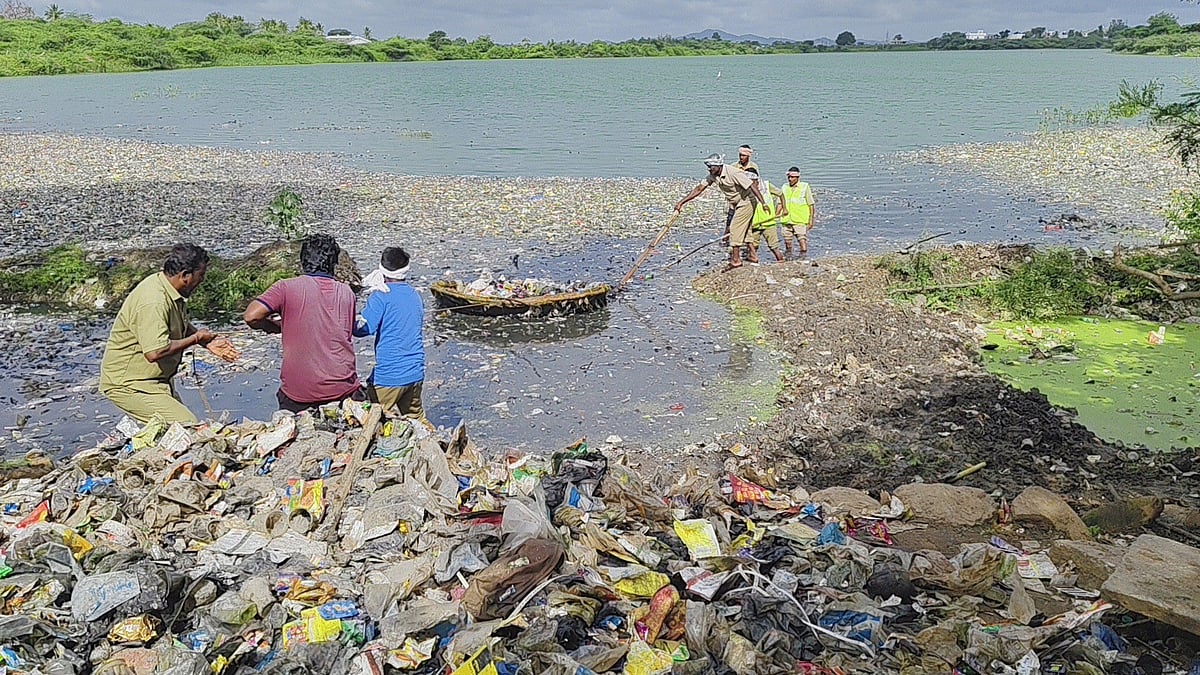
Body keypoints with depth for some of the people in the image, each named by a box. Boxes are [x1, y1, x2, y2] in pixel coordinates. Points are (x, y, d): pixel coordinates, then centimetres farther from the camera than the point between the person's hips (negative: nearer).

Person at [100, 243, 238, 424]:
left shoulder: (173, 293, 6)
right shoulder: (153, 302, -26)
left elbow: (182, 327, 25)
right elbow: (155, 353, -34)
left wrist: (207, 342, 7)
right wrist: (196, 338, -20)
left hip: (157, 380, 10)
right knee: (187, 425, -20)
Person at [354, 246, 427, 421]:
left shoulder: (381, 297, -11)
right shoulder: (415, 296, 11)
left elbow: (364, 329, -20)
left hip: (389, 376, -7)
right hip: (415, 373, 7)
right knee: (416, 419, 20)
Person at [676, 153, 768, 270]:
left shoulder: (733, 172, -28)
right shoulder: (712, 176, -4)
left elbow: (752, 186, -29)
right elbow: (698, 189, -1)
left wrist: (763, 203, -34)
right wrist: (681, 202, -5)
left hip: (746, 201, -9)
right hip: (737, 204, 9)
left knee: (735, 228, -11)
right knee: (745, 230, 14)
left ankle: (735, 260, -9)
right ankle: (752, 255, 24)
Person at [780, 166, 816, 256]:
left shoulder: (805, 187, 0)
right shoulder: (785, 187, 11)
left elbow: (811, 205, 1)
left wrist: (811, 220, -3)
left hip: (800, 221, -4)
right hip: (786, 221, 4)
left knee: (802, 240, -11)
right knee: (787, 241, 7)